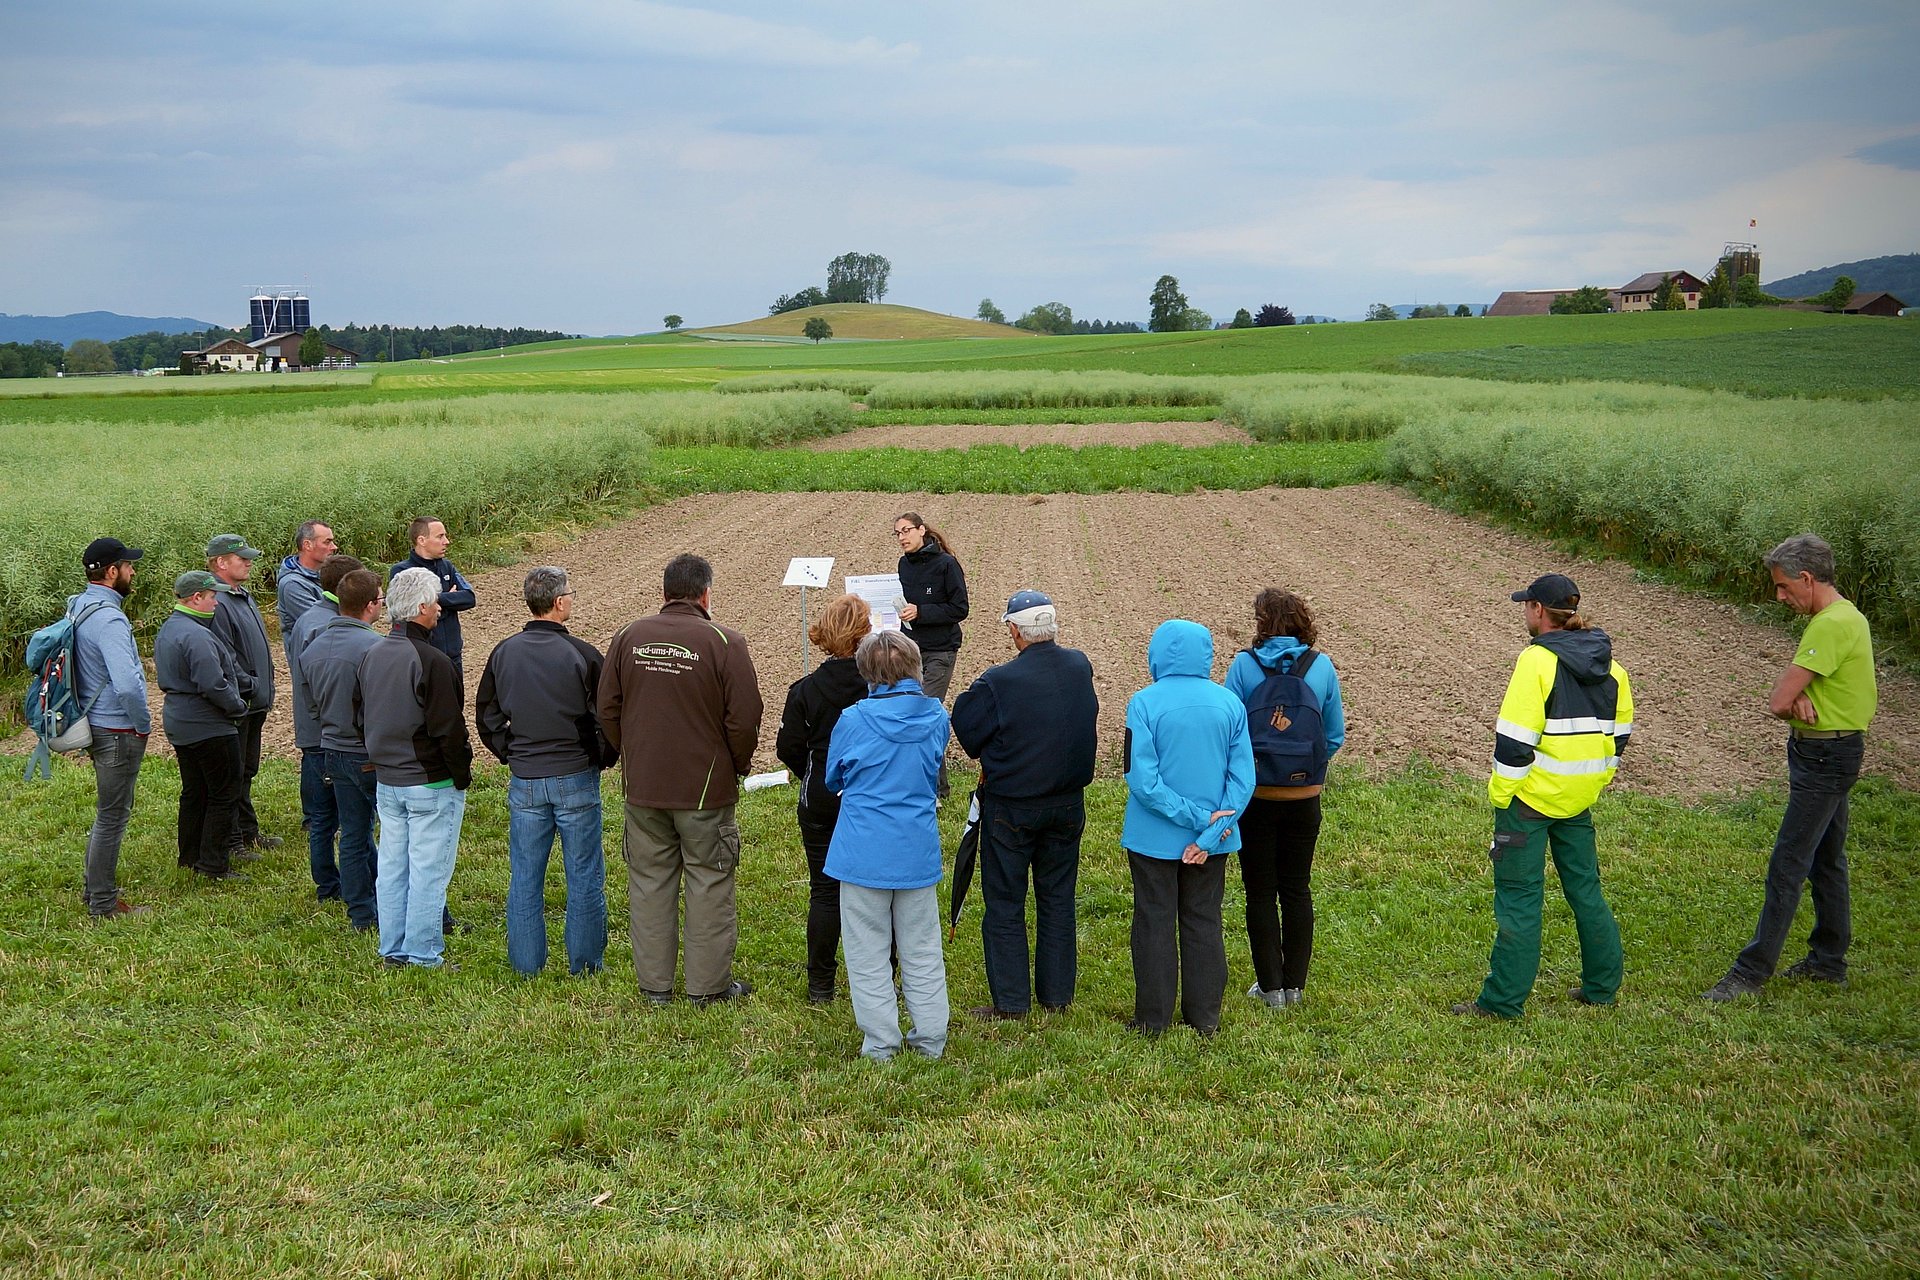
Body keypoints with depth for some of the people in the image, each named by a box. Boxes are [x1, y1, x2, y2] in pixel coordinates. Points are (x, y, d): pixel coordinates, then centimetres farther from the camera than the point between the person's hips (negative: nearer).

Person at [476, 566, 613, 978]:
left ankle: (525, 964, 17)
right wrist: (601, 759, 6)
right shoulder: (582, 655, -12)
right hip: (576, 779, -4)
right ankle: (585, 963, 13)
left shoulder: (503, 653, 1)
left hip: (524, 782, 4)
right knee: (584, 876, 7)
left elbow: (486, 717, 9)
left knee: (524, 877, 11)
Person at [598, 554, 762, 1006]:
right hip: (706, 787, -4)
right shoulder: (725, 642, -11)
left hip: (643, 785, 4)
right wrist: (740, 765, 7)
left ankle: (654, 983, 19)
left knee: (649, 883, 12)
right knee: (709, 884, 7)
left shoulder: (628, 637, 1)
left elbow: (607, 710, 6)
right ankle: (709, 984, 14)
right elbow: (743, 718, -11)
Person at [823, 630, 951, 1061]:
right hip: (919, 851, 3)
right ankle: (931, 1038, 21)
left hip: (865, 852, -3)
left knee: (869, 952, 8)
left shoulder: (854, 720, -13)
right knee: (922, 951, 15)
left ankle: (881, 1042, 13)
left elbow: (833, 778, 3)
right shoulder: (937, 717, -4)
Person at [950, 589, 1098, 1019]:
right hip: (1068, 803, 5)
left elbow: (968, 733, -12)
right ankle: (1057, 994, 24)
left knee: (1004, 904, 8)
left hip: (1010, 806, -5)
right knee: (1058, 899, 16)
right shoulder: (1080, 667, -5)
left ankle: (1011, 1000, 12)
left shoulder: (999, 681, -22)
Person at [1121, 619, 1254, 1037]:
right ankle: (1205, 1015, 24)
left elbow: (1142, 780, -20)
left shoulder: (1144, 704, -15)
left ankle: (1153, 1018, 18)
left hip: (1155, 837, -3)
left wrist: (1196, 818, -15)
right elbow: (1243, 778, -9)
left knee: (1155, 924, 10)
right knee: (1203, 923, 17)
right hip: (1211, 840, 3)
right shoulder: (1229, 703, -5)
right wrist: (1210, 831, -11)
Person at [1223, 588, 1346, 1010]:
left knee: (1261, 891, 9)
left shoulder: (1244, 665, -11)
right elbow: (1335, 735, 1)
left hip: (1255, 796, -2)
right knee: (1297, 888, 14)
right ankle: (1295, 985, 20)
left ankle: (1271, 986, 14)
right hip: (1304, 797, 2)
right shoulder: (1322, 666, -5)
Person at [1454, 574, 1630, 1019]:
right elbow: (1619, 733, 14)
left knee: (1519, 898, -1)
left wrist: (1500, 796, -10)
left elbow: (1515, 739, -19)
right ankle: (1602, 985, 26)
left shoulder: (1537, 661, -16)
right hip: (1580, 799, 7)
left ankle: (1503, 1000, 3)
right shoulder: (1609, 666, 7)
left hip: (1531, 798, -7)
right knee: (1585, 889, 18)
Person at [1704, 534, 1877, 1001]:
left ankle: (1752, 971, -6)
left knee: (1787, 866, -8)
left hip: (1825, 757, -11)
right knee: (1826, 861, 18)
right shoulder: (1846, 616, 12)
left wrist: (1790, 702, -2)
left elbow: (1778, 703, -24)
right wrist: (1799, 700, -14)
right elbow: (1784, 695, 8)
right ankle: (1829, 960, 29)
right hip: (1828, 753, 11)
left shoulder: (1832, 624, -22)